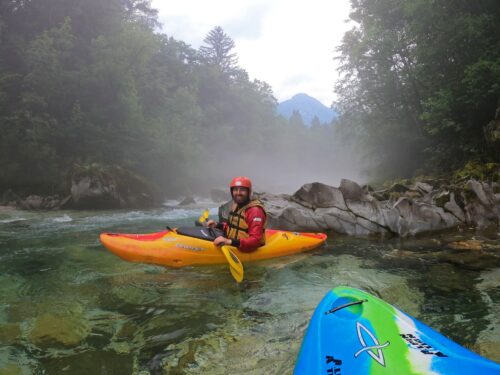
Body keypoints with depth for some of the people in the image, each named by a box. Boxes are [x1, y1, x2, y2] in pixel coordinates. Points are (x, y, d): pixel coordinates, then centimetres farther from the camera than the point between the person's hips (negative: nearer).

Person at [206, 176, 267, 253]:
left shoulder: (255, 210, -18)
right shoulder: (236, 205, 8)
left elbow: (255, 241, -26)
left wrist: (229, 241, -35)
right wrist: (217, 225, 8)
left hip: (245, 250, -8)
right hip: (232, 246, 8)